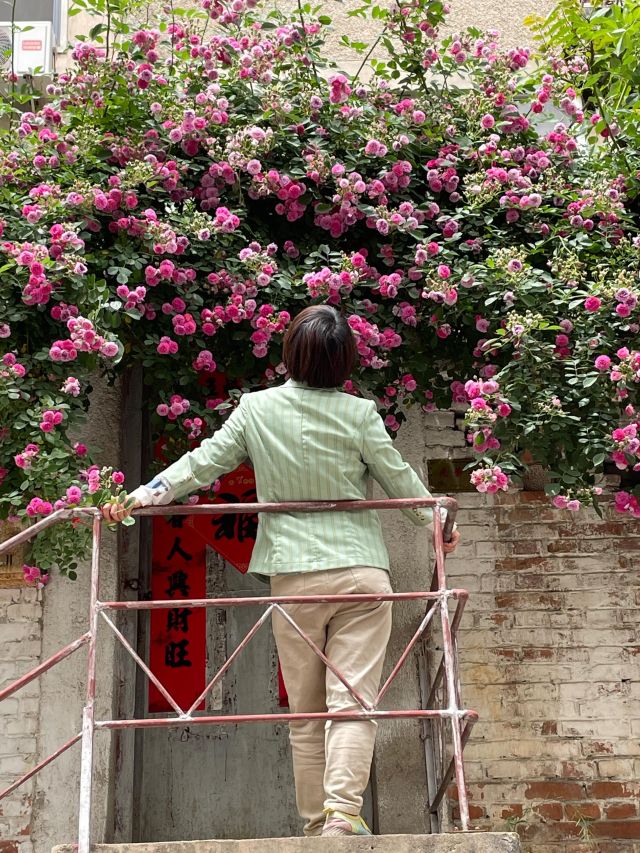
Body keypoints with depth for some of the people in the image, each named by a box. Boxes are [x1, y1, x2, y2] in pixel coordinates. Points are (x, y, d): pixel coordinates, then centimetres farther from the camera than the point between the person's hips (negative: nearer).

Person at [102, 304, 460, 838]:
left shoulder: (255, 409, -1)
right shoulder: (359, 414, -4)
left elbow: (204, 463, 1)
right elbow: (399, 477, 5)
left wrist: (141, 496, 9)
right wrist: (439, 523, 21)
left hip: (293, 578, 2)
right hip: (361, 570, -1)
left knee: (306, 712, 12)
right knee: (352, 701, 0)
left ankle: (317, 823, 16)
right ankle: (343, 812, -14)